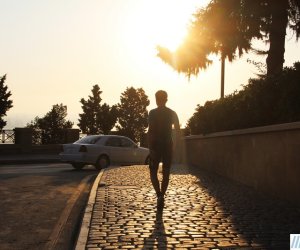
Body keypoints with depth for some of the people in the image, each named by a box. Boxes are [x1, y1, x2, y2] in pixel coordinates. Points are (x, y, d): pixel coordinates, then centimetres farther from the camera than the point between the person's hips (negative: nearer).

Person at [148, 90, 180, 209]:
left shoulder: (152, 113, -7)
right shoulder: (172, 113, 5)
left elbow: (150, 131, -15)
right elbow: (177, 130, 3)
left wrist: (150, 147, -14)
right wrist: (174, 143, 14)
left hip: (156, 145, -3)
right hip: (168, 145, 3)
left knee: (153, 172, 6)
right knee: (166, 173, 13)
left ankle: (159, 195, -14)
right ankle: (161, 195, 14)